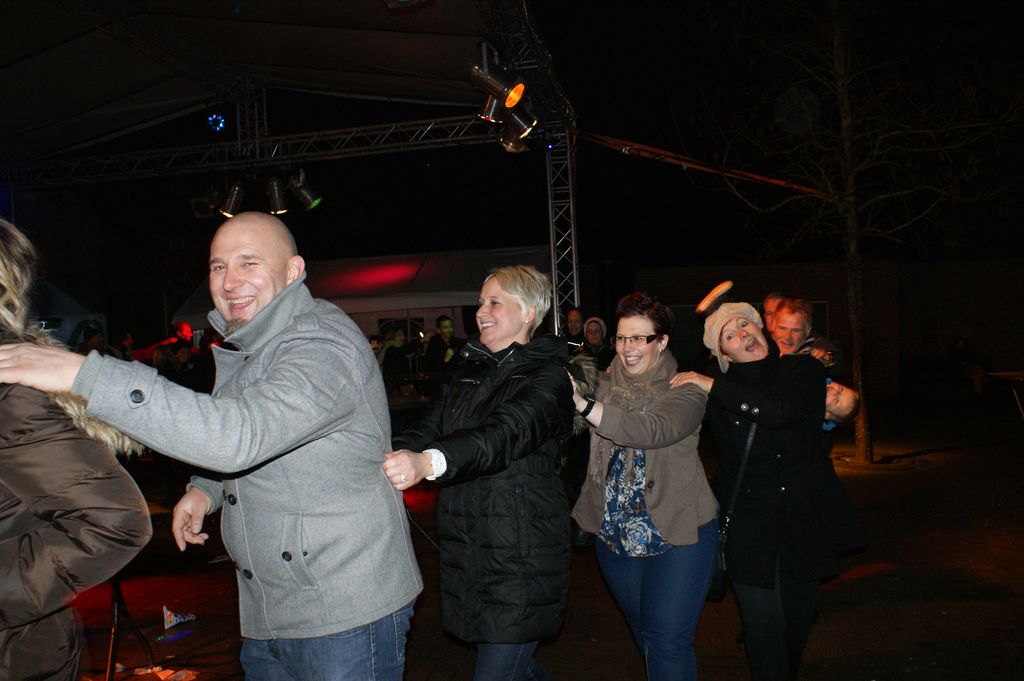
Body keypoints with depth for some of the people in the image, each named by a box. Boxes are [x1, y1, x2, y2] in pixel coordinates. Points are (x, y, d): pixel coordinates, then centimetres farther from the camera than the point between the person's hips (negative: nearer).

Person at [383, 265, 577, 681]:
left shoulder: (548, 375, -10)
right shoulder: (470, 371, 12)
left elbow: (507, 434, -29)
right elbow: (429, 429, 5)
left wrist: (429, 462, -45)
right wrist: (393, 455, -16)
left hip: (520, 555, -6)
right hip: (466, 549, 7)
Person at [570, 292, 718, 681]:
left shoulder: (684, 390, -12)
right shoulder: (606, 385, 4)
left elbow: (653, 430, -32)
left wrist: (583, 404, -39)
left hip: (677, 532, -5)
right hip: (614, 532, 5)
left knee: (667, 640, -2)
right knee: (643, 631, 21)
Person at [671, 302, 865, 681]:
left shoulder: (803, 370, -6)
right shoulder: (711, 390, -4)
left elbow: (783, 411, -26)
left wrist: (714, 387, -26)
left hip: (804, 518, 1)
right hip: (749, 525, -1)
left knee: (797, 618, 18)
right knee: (764, 626, -3)